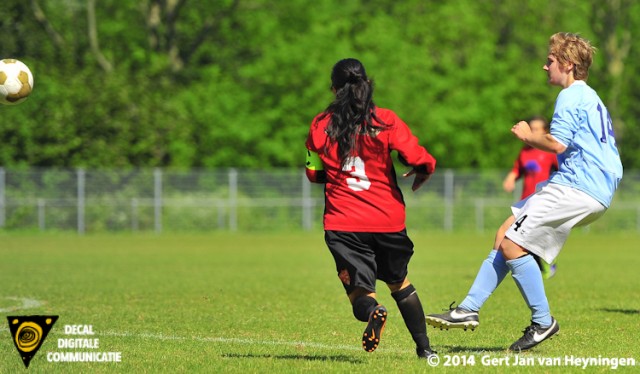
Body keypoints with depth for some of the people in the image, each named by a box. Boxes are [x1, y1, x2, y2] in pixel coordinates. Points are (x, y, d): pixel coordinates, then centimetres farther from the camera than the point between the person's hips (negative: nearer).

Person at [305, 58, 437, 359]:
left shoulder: (321, 126, 0)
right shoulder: (386, 121, -5)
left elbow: (314, 173, 12)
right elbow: (420, 159, -13)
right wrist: (423, 173, 10)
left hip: (342, 223, -1)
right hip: (388, 219, 1)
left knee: (359, 291, 1)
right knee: (399, 283, 23)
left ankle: (372, 311, -34)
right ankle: (424, 348, 27)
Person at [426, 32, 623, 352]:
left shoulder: (571, 97, -9)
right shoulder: (591, 99, 23)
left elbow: (558, 143, -20)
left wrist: (528, 136, -2)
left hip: (576, 189, -11)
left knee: (512, 245, -11)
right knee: (505, 238, 9)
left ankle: (543, 322, -5)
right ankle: (469, 309, 9)